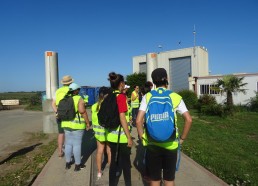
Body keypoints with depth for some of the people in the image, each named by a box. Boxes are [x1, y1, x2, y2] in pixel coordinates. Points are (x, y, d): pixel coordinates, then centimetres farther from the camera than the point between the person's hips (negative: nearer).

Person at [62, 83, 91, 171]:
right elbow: (82, 111, -22)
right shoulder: (79, 99, -12)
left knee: (68, 143, 16)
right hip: (77, 125, -6)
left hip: (67, 124, 6)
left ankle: (67, 163, 27)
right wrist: (88, 123, -13)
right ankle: (77, 165, 13)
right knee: (77, 144, 3)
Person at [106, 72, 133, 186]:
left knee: (114, 162, 17)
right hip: (121, 136, -7)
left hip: (111, 135, 7)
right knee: (125, 163, 10)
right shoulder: (121, 96, -15)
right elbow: (122, 118, -19)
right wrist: (129, 137, -15)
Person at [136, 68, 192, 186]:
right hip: (171, 144, 0)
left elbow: (138, 120, -11)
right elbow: (188, 120, -7)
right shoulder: (175, 97, -3)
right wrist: (182, 138, 4)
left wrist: (143, 138, 2)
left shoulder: (147, 97, -4)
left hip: (152, 144, 0)